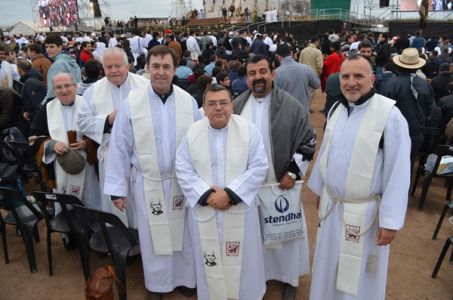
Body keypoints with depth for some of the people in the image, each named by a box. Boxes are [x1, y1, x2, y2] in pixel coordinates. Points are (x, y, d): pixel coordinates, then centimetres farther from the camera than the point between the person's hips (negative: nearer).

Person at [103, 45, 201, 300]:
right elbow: (120, 148, -5)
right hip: (148, 183, -1)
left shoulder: (189, 101, -5)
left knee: (184, 233, 16)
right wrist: (118, 188, -5)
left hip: (183, 181, 1)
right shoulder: (132, 102, -8)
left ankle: (185, 278, 39)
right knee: (153, 236, 14)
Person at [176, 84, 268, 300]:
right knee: (211, 262, 14)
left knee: (241, 260, 13)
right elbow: (183, 170, -4)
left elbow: (258, 167, -10)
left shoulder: (248, 130, -6)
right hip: (204, 211, 1)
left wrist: (230, 194, -18)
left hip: (239, 210, -1)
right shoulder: (192, 133, -2)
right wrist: (207, 195, -16)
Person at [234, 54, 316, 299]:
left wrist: (292, 172, -11)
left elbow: (308, 141, -5)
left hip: (280, 183, -2)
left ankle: (288, 277, 34)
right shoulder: (237, 106, 1)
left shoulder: (291, 106, -8)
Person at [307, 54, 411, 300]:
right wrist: (319, 189, 17)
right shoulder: (336, 109, 1)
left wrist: (390, 220, -17)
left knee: (358, 277, 15)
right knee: (329, 269, 22)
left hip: (365, 212, -5)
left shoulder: (390, 115, -19)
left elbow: (398, 171, -18)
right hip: (332, 206, 6)